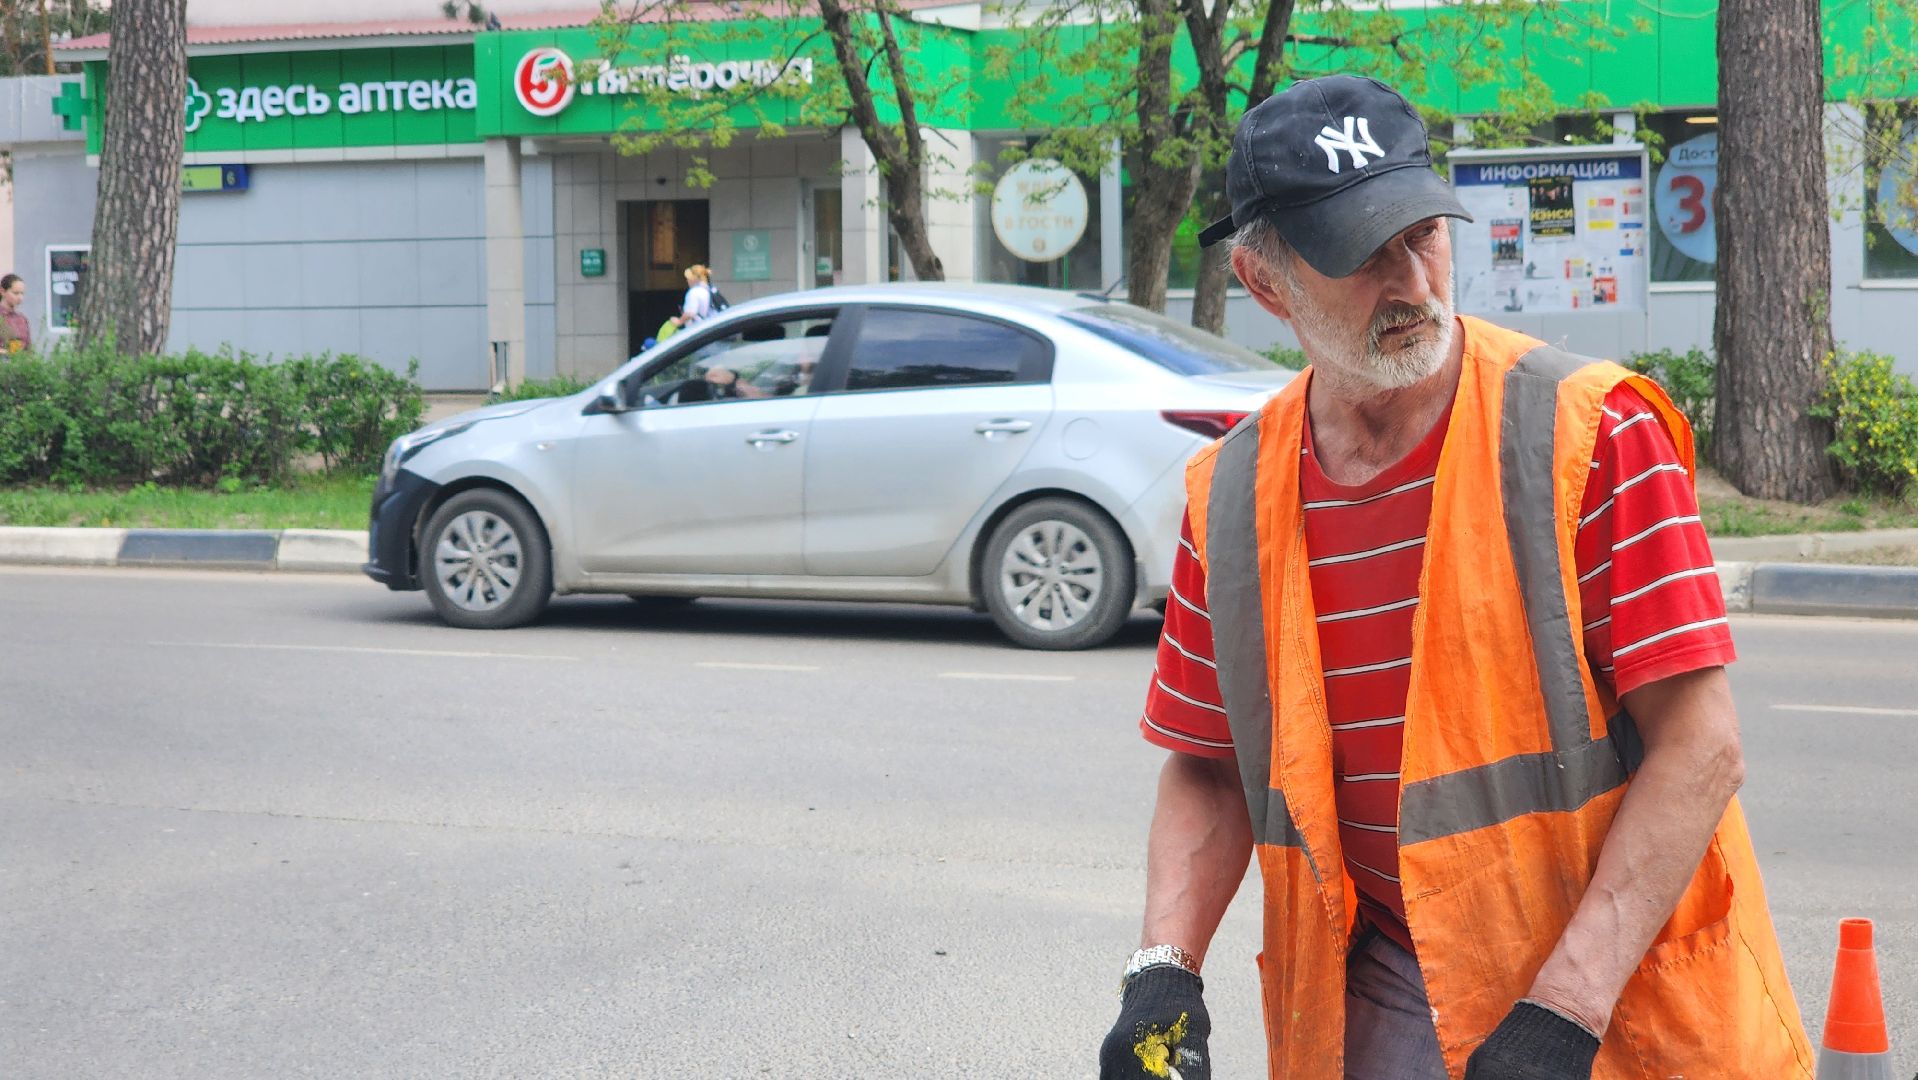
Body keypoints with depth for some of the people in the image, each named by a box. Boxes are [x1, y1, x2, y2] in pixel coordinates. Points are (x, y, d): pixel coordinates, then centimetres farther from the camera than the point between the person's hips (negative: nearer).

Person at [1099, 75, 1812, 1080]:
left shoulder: (1591, 431, -10)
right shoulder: (1232, 497, 1)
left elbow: (1699, 746, -14)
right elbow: (1209, 770, 10)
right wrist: (1162, 971, -6)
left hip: (1623, 975, -2)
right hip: (1386, 987, 2)